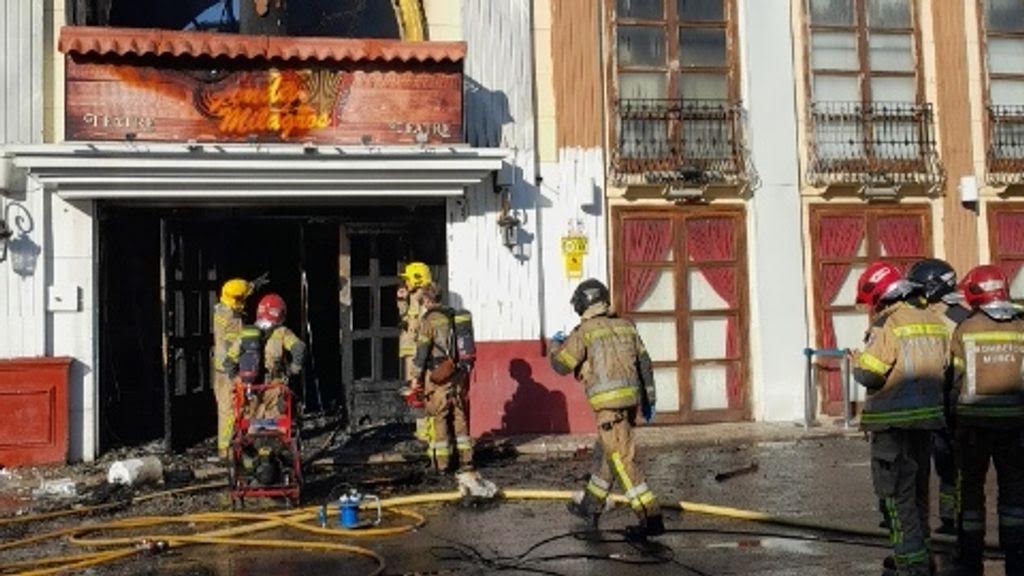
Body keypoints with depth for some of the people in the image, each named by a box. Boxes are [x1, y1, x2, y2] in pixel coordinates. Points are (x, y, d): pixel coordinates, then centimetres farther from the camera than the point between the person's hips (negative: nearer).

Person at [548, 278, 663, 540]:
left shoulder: (584, 331, -6)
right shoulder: (625, 326, 13)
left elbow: (561, 364, -1)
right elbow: (645, 364, 15)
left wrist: (555, 344, 20)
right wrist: (649, 400, 21)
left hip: (609, 403, -8)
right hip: (631, 399, 8)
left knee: (623, 459, -6)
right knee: (605, 453, 20)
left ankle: (651, 518, -9)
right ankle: (590, 507, 35)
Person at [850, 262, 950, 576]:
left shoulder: (888, 324, -16)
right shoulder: (934, 321, 8)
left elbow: (868, 374, -21)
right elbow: (949, 369, 13)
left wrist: (857, 358, -1)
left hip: (894, 423, -8)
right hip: (928, 418, 8)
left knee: (898, 494, -1)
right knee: (918, 491, 21)